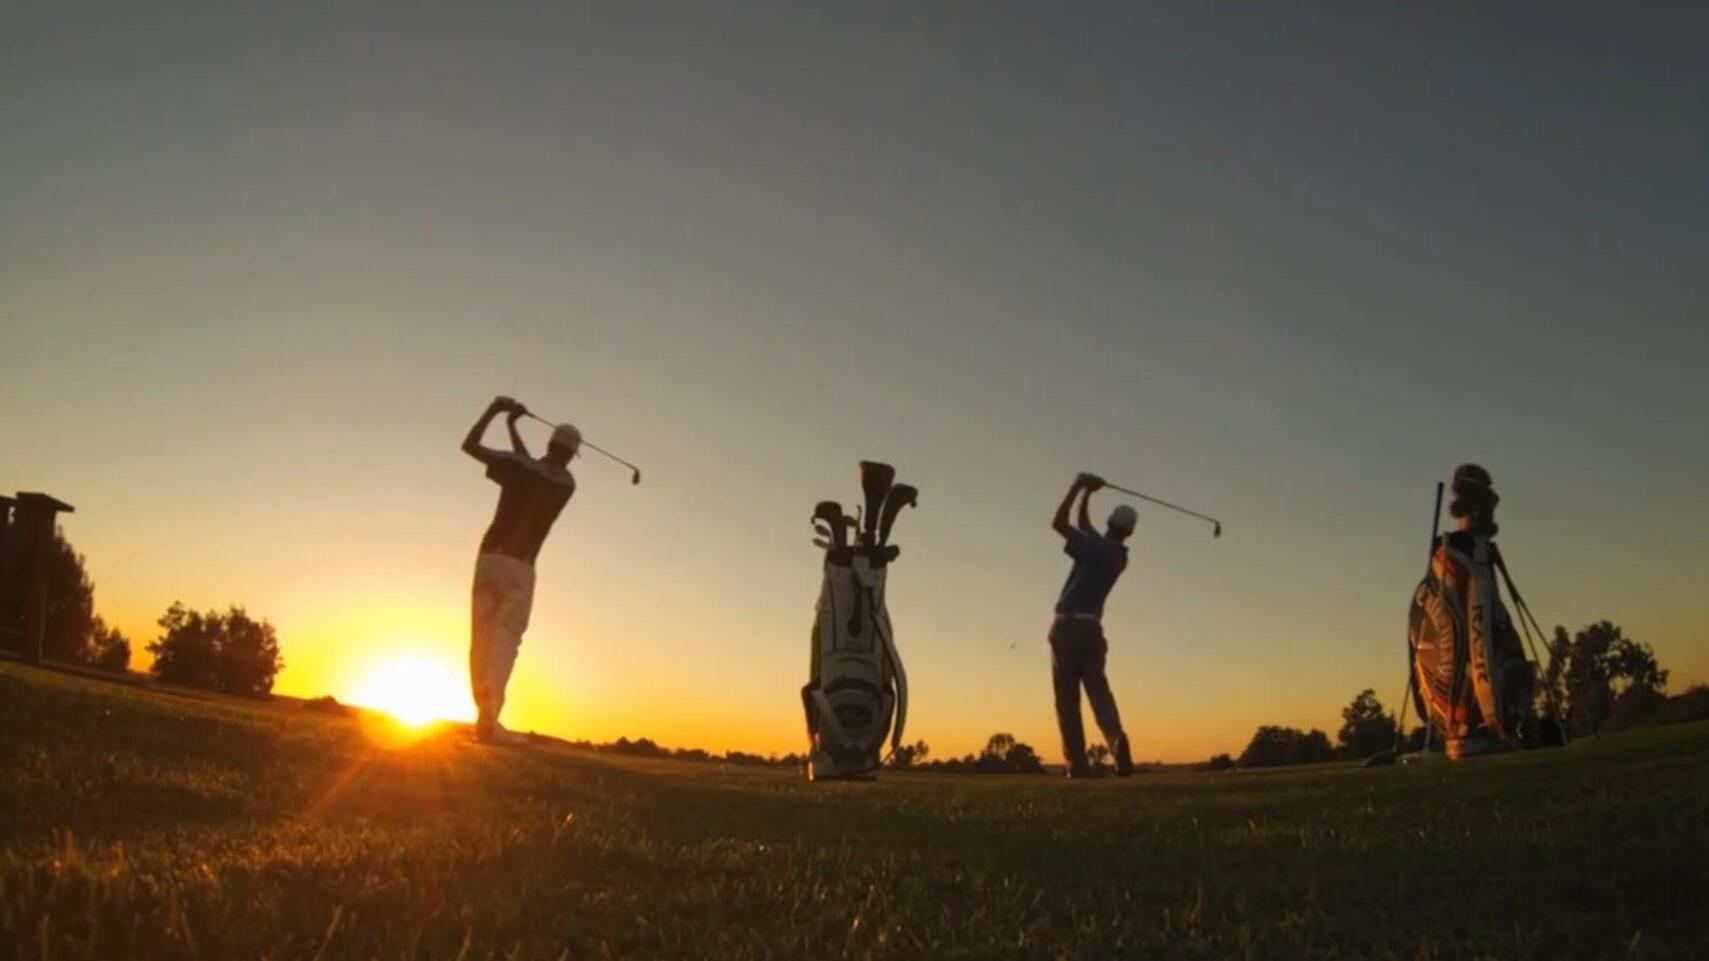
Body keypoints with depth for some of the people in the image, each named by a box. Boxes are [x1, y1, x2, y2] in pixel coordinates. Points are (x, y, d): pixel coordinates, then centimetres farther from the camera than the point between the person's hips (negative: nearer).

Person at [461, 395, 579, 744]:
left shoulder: (515, 464, -1)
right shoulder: (567, 484, 4)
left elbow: (469, 445, 6)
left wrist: (494, 409, 14)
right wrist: (512, 426, 28)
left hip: (489, 558, 2)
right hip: (519, 567, -2)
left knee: (482, 638, 6)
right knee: (505, 640, -8)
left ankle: (484, 714, 4)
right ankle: (489, 715, -25)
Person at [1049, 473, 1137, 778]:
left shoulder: (1097, 549, -9)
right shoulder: (1119, 556, 13)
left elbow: (1059, 523, -11)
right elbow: (1084, 527, 24)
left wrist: (1079, 487, -5)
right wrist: (1087, 493, 17)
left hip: (1068, 628, -6)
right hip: (1092, 630, 6)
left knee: (1068, 700, -3)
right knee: (1099, 691, -1)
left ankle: (1078, 763, -7)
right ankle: (1117, 739, -28)